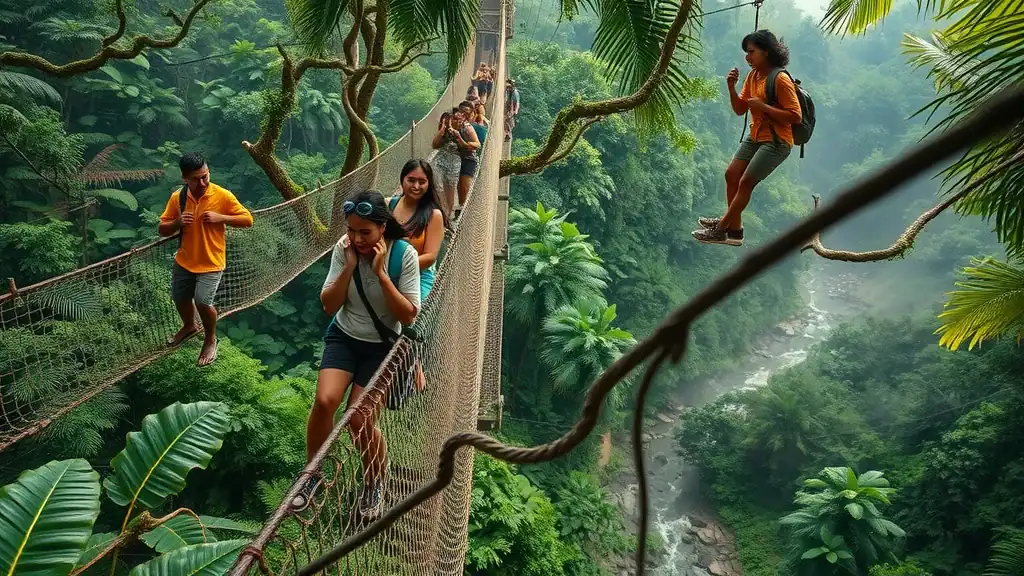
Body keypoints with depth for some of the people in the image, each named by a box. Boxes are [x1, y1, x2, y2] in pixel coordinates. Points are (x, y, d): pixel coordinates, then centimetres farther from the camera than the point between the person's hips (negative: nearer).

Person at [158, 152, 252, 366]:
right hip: (184, 260, 5)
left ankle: (210, 339, 11)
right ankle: (189, 326, 52)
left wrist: (220, 217, -25)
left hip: (211, 263, -4)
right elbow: (162, 230, 1)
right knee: (179, 298, 19)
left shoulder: (222, 195, -16)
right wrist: (177, 222, -21)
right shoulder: (177, 197, -7)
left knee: (202, 301, -17)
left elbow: (248, 220, -11)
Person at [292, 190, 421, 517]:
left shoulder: (404, 254, -18)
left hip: (382, 346, -2)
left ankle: (375, 482, 17)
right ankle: (311, 475, 6)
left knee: (359, 419, -13)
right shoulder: (344, 248, -11)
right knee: (324, 401, -20)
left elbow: (408, 315, -18)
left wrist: (380, 272, -26)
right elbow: (329, 306, -8)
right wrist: (350, 267, -22)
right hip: (344, 337, 2)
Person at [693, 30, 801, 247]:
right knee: (731, 175, 4)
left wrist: (762, 106, -24)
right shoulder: (753, 75, 6)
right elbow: (740, 109, 9)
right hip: (755, 137, 9)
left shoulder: (780, 80, -18)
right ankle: (734, 228, 13)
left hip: (776, 142, -9)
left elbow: (795, 116, -21)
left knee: (745, 182, -9)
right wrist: (731, 88, -7)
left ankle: (721, 229, -1)